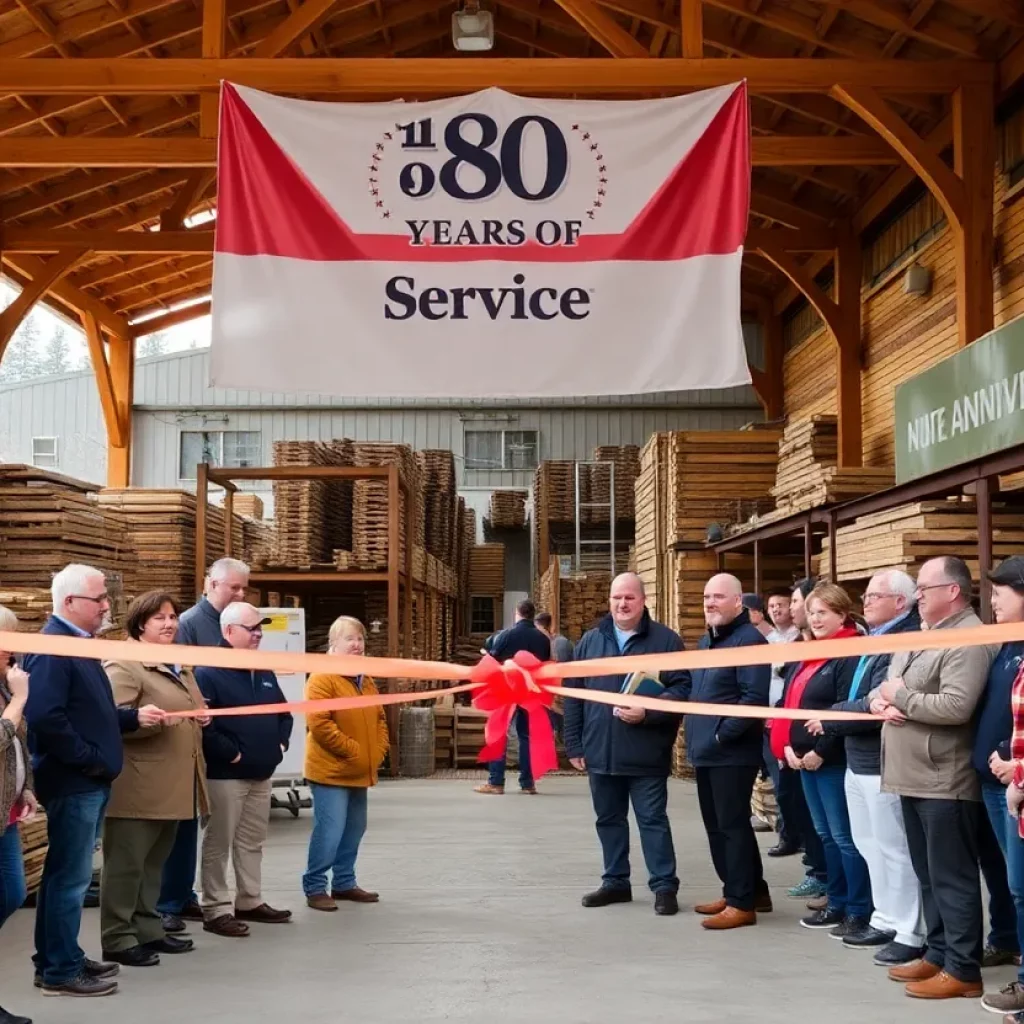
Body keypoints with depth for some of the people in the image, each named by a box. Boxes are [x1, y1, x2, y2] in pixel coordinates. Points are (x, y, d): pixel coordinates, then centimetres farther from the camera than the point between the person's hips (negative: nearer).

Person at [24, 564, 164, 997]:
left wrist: (134, 717, 8)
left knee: (67, 874, 17)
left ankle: (60, 958, 26)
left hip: (87, 782, 10)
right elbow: (45, 718, -28)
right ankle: (60, 971, 6)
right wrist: (91, 760, -21)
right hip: (73, 782, -10)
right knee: (71, 876, -3)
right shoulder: (52, 648, -19)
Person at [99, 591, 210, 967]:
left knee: (154, 862, 15)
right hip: (138, 785, -9)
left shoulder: (180, 665, 20)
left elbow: (192, 711, 32)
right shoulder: (123, 665, -9)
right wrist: (154, 720, -29)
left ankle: (148, 930, 22)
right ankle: (117, 940, 0)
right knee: (126, 864, -4)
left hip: (172, 785, 9)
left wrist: (202, 718, 11)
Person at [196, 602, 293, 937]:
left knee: (252, 841, 15)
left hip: (261, 774, 8)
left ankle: (251, 901, 25)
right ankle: (216, 910, 3)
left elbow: (284, 712, 24)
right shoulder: (208, 673, -13)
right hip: (224, 774, -8)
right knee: (219, 843, -1)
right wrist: (231, 754, -20)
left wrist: (280, 743, 8)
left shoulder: (264, 672, 14)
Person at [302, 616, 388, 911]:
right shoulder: (322, 679, -12)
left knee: (354, 831, 14)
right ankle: (315, 887, 0)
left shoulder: (366, 681, 14)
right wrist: (352, 751, -18)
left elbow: (379, 720, 20)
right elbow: (319, 724, -20)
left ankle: (344, 883, 25)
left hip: (359, 773, 8)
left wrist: (378, 751, 4)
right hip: (331, 771, -8)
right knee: (329, 832, -9)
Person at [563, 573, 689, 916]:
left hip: (646, 753, -4)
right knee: (609, 820, 14)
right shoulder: (590, 641, 9)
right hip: (600, 752, 4)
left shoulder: (666, 640, -2)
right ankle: (615, 881, 25)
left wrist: (647, 713, -21)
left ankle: (665, 886, 8)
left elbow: (682, 689, -7)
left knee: (653, 820, 1)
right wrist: (574, 745, 6)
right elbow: (573, 696, 10)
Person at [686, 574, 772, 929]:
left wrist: (722, 734, -20)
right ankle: (751, 890, 25)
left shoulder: (749, 640, -13)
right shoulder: (706, 641, 18)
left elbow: (754, 698, -22)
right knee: (717, 826, 14)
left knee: (732, 825, -4)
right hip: (706, 751, 10)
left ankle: (741, 901, 3)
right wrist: (695, 734, 13)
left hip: (732, 752, -10)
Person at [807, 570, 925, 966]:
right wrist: (833, 719, 3)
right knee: (871, 847, 17)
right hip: (859, 760, 10)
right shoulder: (877, 639, 14)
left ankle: (911, 934, 7)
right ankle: (886, 921, 27)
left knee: (895, 850, -2)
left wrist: (828, 719, -13)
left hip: (884, 765, -10)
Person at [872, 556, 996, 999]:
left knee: (952, 876, -2)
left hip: (945, 781, -10)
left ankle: (963, 968, 5)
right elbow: (886, 686, 19)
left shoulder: (969, 640, -15)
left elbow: (956, 706, -26)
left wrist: (902, 698, -15)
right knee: (928, 874, 17)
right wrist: (879, 700, -4)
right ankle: (938, 954, 27)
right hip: (914, 778, 10)